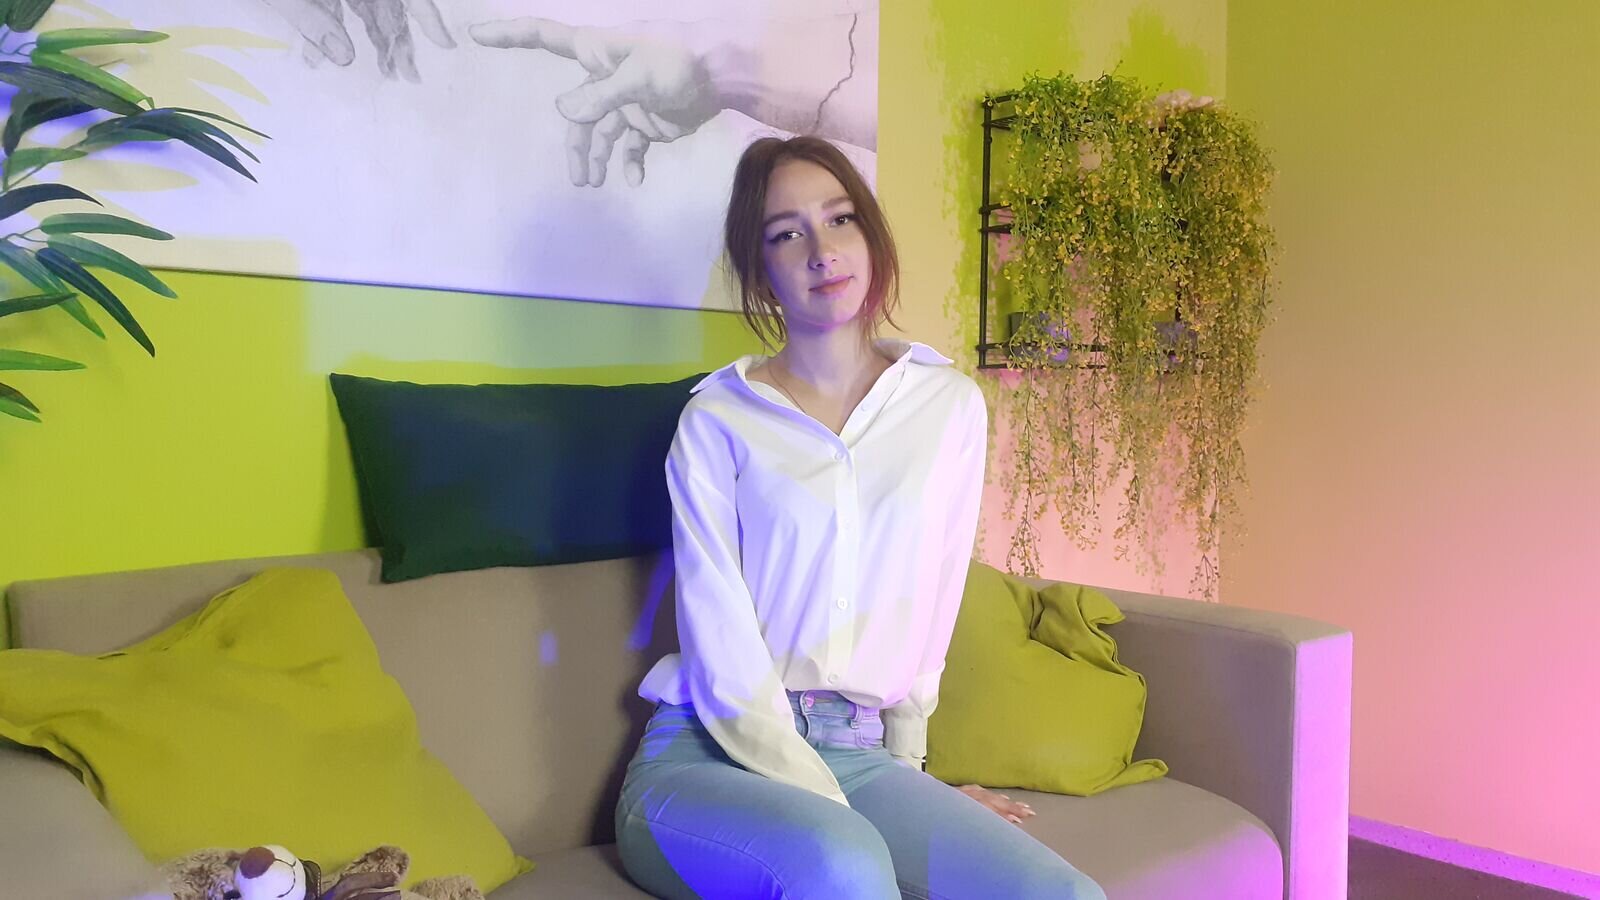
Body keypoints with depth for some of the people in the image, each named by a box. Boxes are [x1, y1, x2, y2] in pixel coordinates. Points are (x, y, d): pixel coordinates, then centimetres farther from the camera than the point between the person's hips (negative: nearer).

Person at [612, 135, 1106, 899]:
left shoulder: (951, 406, 5)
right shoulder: (718, 419, -3)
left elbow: (931, 607, 10)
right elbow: (722, 653, -9)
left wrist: (903, 768, 11)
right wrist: (828, 806, -14)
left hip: (860, 755, 3)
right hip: (707, 755, -3)